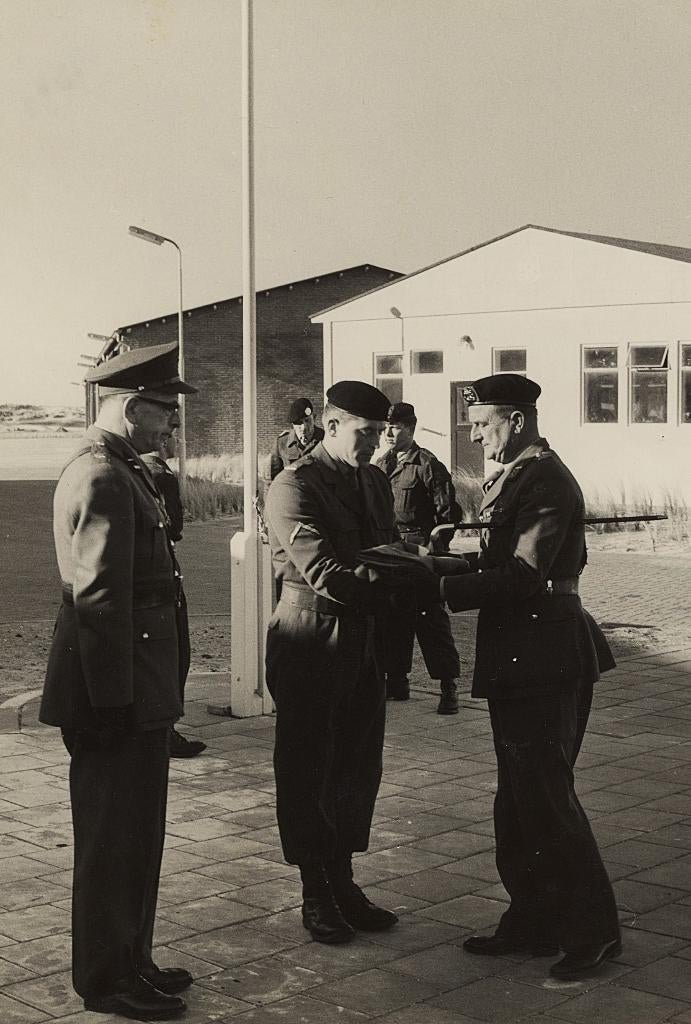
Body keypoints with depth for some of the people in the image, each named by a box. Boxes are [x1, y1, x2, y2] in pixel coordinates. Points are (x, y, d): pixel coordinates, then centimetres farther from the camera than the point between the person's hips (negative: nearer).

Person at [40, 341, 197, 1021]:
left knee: (135, 835, 18)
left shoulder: (121, 472, 14)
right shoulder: (102, 480, -19)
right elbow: (98, 602, -23)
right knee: (112, 840, 2)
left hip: (135, 691, 10)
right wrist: (113, 701, -22)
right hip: (118, 696, -10)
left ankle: (131, 961, 31)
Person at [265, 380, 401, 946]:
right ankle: (316, 895, 15)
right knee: (308, 772, 4)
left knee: (359, 770, 12)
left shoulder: (376, 480, 13)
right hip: (312, 648, -7)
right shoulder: (293, 487, -12)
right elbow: (323, 574, -21)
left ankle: (343, 882, 24)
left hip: (365, 645, 7)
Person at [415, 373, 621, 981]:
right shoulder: (517, 477, 15)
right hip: (521, 658, 10)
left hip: (543, 661, -10)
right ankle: (533, 921, 26)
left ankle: (594, 932, 9)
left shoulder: (544, 480, -16)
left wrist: (439, 587, -24)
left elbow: (523, 576, -23)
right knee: (520, 799, 16)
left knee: (546, 796, -3)